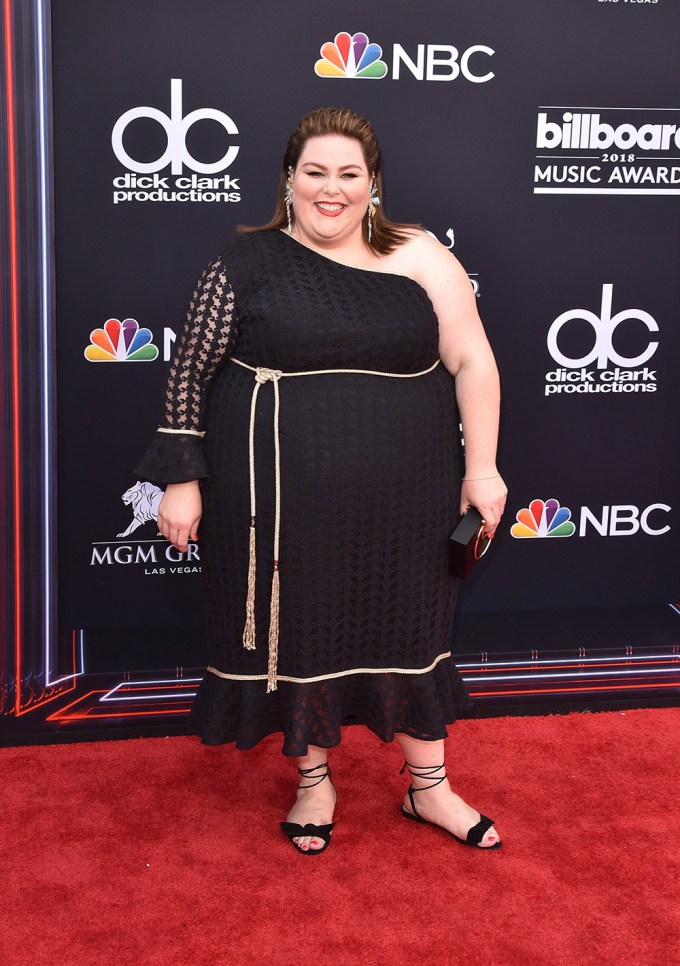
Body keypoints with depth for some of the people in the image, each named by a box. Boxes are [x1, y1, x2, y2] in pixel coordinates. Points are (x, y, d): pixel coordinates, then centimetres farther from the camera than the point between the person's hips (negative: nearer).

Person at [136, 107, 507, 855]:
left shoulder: (420, 259, 1)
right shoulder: (249, 261, -1)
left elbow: (472, 363, 1)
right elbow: (190, 371, -1)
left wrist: (481, 466, -3)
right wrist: (183, 479, -4)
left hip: (398, 499, 1)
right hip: (283, 501, -1)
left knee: (411, 629, 12)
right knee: (295, 630, 11)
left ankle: (429, 788, 31)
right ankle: (314, 782, 33)